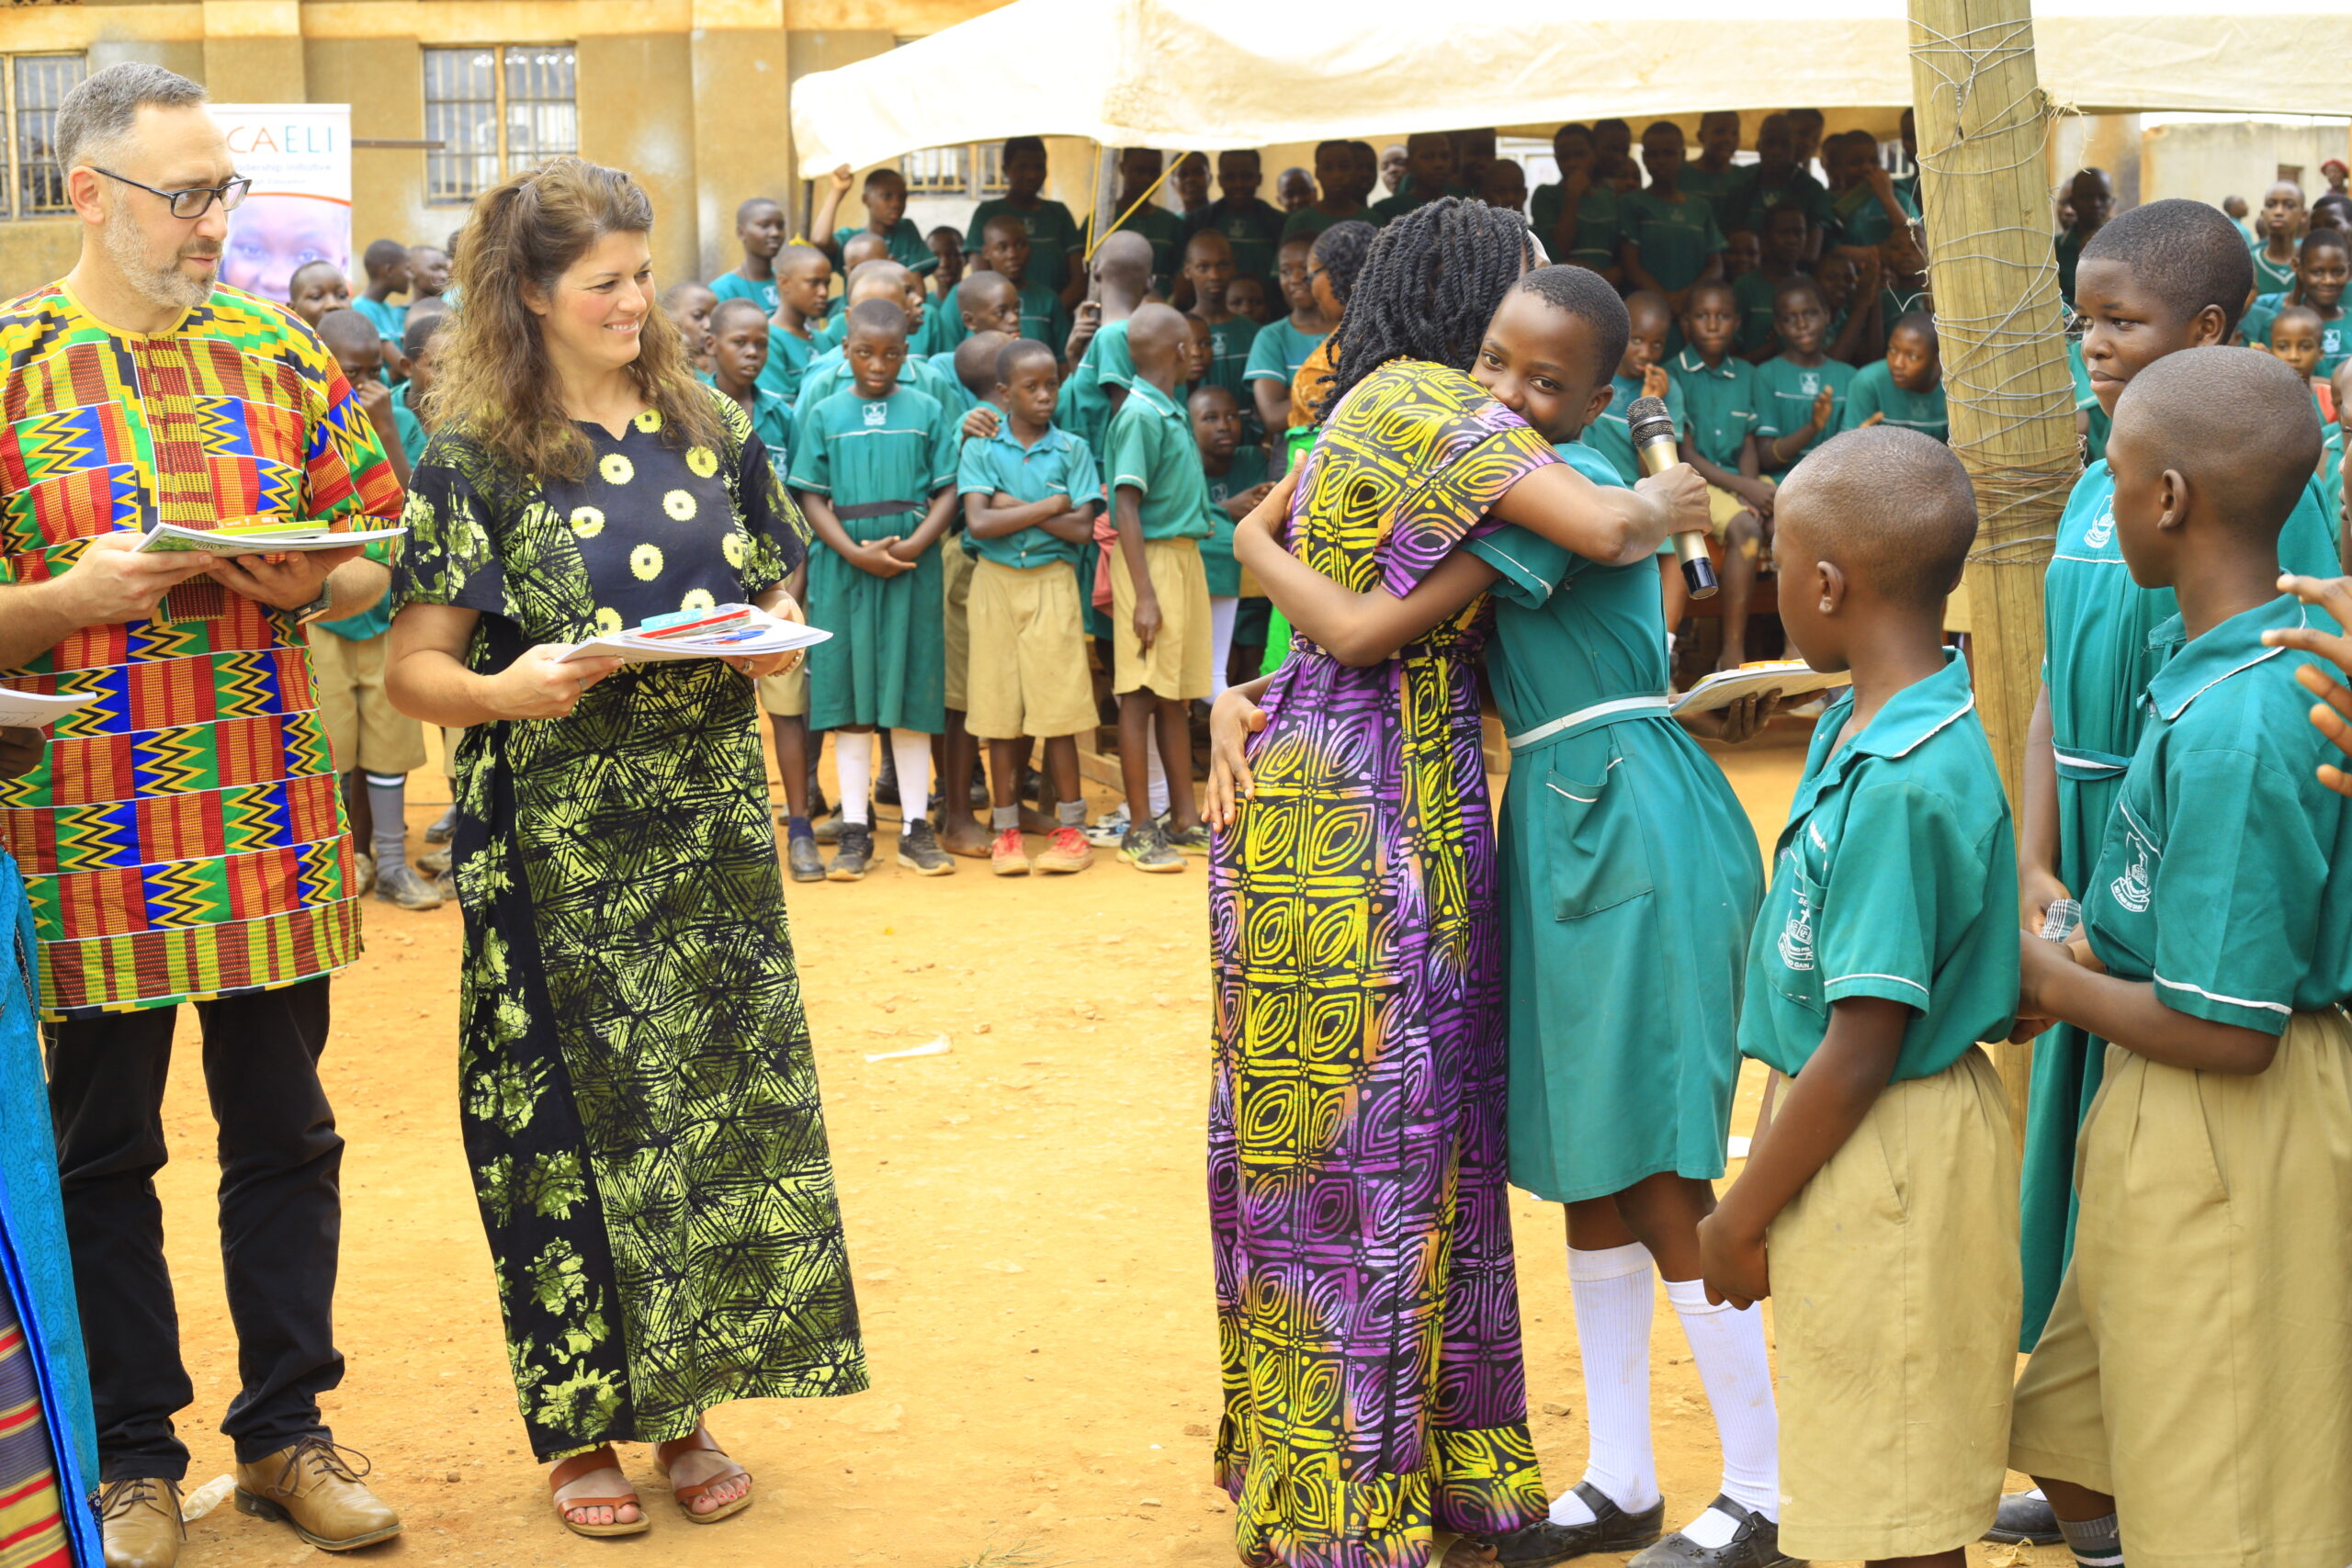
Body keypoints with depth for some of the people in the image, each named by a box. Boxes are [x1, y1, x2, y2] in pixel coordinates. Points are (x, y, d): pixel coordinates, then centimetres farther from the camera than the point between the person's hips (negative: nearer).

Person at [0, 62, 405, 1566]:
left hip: (270, 811, 3)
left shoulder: (280, 350, 7)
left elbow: (377, 546, 11)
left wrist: (310, 584, -8)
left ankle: (288, 1430, 25)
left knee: (284, 1131, 10)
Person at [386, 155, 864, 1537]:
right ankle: (584, 1423, 15)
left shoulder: (710, 431, 8)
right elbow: (416, 667, -4)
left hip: (709, 826, 4)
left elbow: (776, 597, 16)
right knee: (577, 1113, 0)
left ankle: (682, 1405, 20)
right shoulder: (479, 458, -3)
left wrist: (773, 636, -7)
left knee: (721, 1097, 6)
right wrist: (510, 690, -24)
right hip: (559, 844, -4)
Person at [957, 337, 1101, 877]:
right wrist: (1048, 506, -9)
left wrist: (1014, 506, -8)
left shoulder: (1072, 449, 3)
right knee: (1000, 709, 4)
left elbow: (1082, 529, -7)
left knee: (1057, 707, -2)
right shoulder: (981, 449, 3)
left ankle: (1071, 827, 6)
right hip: (995, 583, 1)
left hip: (1052, 582, -1)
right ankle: (1005, 829, 13)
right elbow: (978, 523, -10)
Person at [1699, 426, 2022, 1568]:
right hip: (1856, 1137, 9)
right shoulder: (1860, 725, 4)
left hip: (1887, 1160, -9)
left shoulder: (1901, 782, -25)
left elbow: (1863, 1050, -23)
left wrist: (1739, 1217, -13)